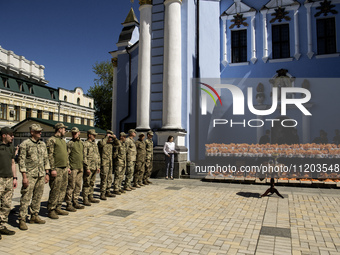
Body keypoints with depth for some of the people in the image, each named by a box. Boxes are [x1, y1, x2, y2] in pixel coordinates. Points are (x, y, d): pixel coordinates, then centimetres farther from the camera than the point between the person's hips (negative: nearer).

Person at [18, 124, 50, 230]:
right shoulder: (25, 144, -6)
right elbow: (21, 160, -8)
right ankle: (22, 220, 5)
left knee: (37, 197, 12)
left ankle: (34, 216, 23)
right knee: (26, 198, -4)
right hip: (30, 175, -6)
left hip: (41, 175, 6)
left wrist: (47, 173, 11)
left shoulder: (43, 144, 11)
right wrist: (24, 176, -13)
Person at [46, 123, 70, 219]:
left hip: (64, 169, 8)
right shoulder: (51, 140, -8)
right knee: (55, 190, -4)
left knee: (63, 189, 11)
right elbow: (50, 156, -14)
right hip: (57, 169, -8)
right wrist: (52, 169, -18)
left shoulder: (63, 141, 19)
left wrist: (67, 167, 19)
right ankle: (51, 210, 7)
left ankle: (58, 208, 20)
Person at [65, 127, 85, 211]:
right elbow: (66, 156, -8)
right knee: (71, 186, -4)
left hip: (80, 168, 7)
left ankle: (75, 202, 20)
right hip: (73, 168, -6)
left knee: (78, 186, 11)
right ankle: (69, 204, 4)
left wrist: (83, 166, 17)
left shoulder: (81, 143, 14)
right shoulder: (70, 143, -5)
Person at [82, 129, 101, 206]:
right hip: (88, 167, -8)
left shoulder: (95, 144, 16)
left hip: (94, 167, 8)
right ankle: (85, 199, 5)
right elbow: (84, 157, -15)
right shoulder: (85, 144, -10)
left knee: (92, 183, 14)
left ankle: (90, 197, 23)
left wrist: (98, 166, 15)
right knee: (86, 184, -2)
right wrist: (87, 168, -18)